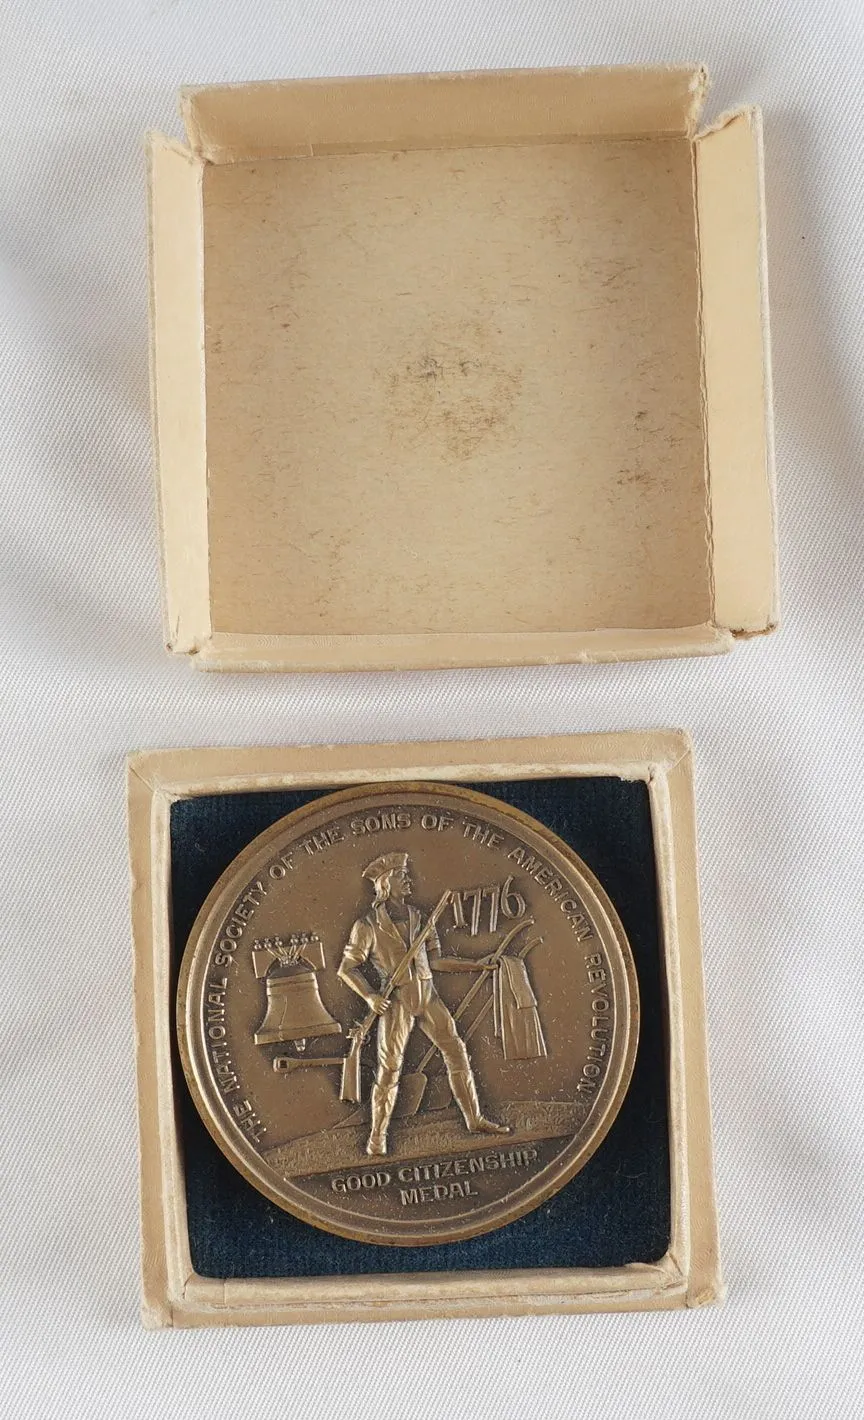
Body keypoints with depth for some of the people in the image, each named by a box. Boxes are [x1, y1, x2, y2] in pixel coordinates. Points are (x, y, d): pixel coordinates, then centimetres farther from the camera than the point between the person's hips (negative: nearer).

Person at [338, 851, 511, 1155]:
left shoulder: (418, 918, 10)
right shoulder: (368, 925, -5)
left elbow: (436, 960, 14)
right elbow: (347, 968, -4)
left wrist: (476, 965, 7)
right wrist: (369, 996, -18)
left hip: (427, 996, 5)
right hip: (396, 1002, -5)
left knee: (456, 1051, 4)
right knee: (389, 1068, -3)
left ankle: (475, 1119, 15)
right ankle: (377, 1136, 10)